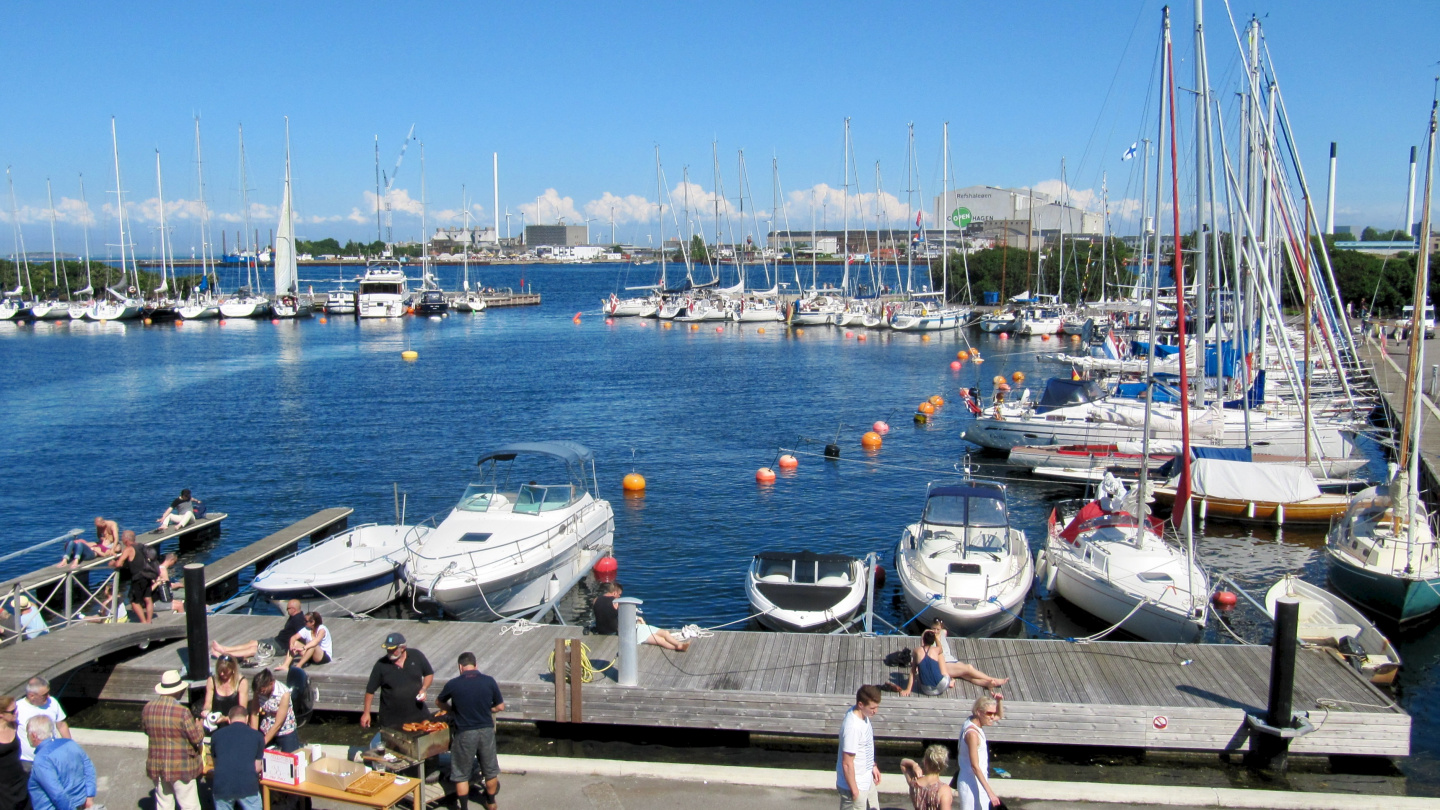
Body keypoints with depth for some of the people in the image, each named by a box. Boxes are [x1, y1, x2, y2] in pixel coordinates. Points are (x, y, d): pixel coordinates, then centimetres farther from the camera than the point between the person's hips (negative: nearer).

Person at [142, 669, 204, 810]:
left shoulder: (147, 708, -4)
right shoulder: (182, 711, -22)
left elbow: (145, 730, 14)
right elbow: (197, 738, -15)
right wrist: (199, 726, 5)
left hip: (156, 765, 6)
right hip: (180, 767, -6)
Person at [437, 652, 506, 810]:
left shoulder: (453, 684, -10)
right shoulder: (489, 681, -8)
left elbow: (439, 702, 9)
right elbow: (500, 706, 1)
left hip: (464, 733, -2)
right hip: (486, 730, 2)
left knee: (461, 774, 14)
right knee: (490, 770, 21)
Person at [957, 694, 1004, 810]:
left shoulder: (973, 722, 1)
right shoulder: (972, 733, -26)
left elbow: (999, 716, 17)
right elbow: (975, 766, -26)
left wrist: (999, 701, -3)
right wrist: (989, 792, -25)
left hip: (976, 780, 10)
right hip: (971, 783, -10)